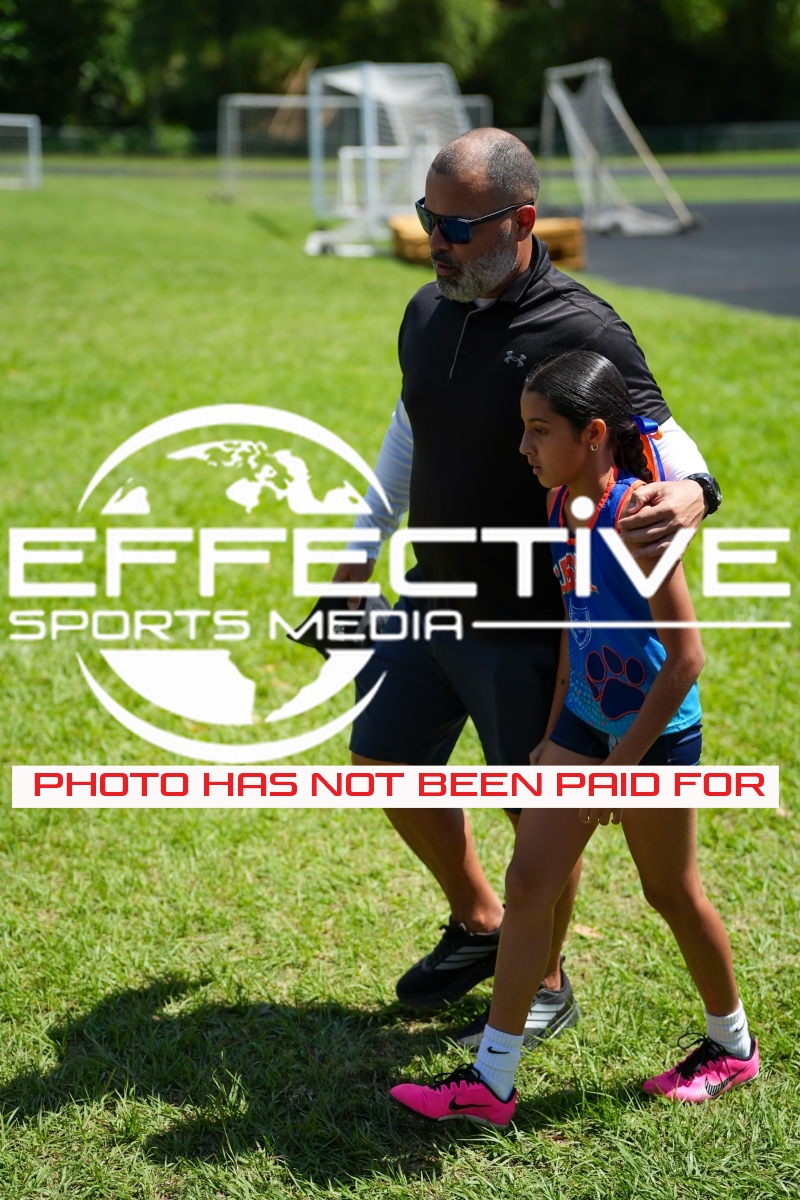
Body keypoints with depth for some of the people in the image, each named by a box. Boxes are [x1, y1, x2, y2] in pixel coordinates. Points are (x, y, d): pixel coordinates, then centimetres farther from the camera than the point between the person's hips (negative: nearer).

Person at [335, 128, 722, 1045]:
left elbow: (661, 443, -22)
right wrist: (361, 553, 22)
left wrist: (686, 495, -47)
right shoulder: (429, 313, 3)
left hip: (528, 625, -7)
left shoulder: (582, 333, -20)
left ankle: (544, 981, 30)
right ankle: (478, 925, 41)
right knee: (387, 764, 17)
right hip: (433, 600, 7)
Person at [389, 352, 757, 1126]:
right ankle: (490, 1082, 7)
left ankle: (732, 1047, 34)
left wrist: (623, 762, -20)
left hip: (655, 731, -7)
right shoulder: (564, 505, 1)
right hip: (586, 722, 7)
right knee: (528, 881, 2)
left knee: (672, 893, 10)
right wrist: (555, 734, 17)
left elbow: (685, 656, -23)